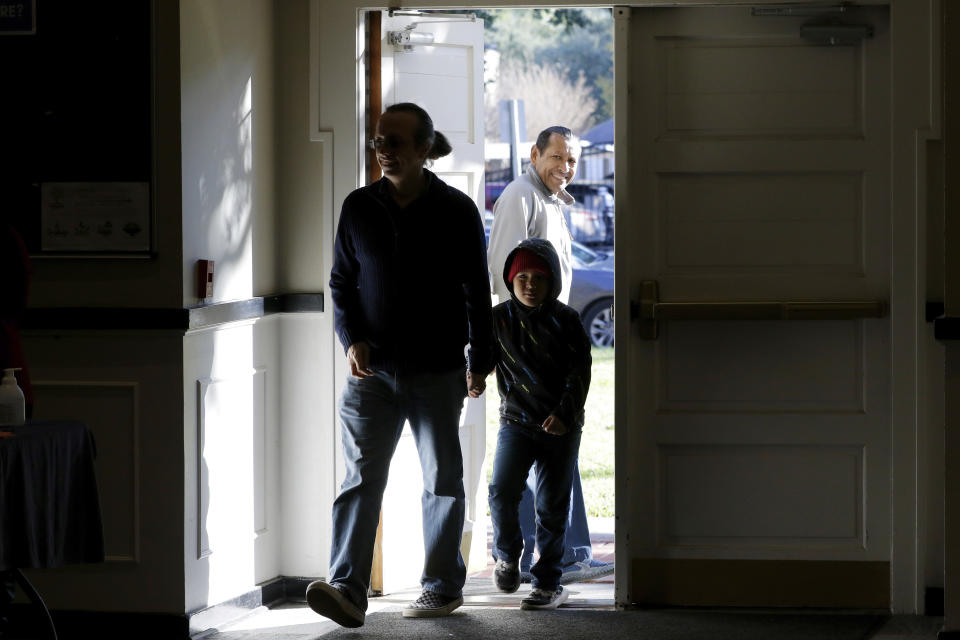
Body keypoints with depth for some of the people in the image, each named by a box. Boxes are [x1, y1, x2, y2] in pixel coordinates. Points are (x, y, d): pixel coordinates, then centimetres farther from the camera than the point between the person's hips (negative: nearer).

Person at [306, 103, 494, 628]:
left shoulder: (456, 211, -1)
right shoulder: (359, 207, 4)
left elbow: (477, 292, 4)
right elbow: (341, 281, 11)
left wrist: (480, 362, 5)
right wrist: (352, 339, -5)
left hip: (437, 369, -1)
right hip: (372, 368, 1)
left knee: (442, 479, 8)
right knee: (361, 477, -9)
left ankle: (443, 585, 21)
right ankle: (348, 589, -18)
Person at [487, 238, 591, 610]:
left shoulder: (565, 321, -2)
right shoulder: (498, 320, 1)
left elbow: (580, 371, -4)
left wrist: (566, 414, -16)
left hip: (561, 426, -1)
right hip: (516, 422, 1)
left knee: (552, 506, 2)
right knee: (502, 491, -16)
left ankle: (548, 583, 12)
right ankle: (507, 556, 11)